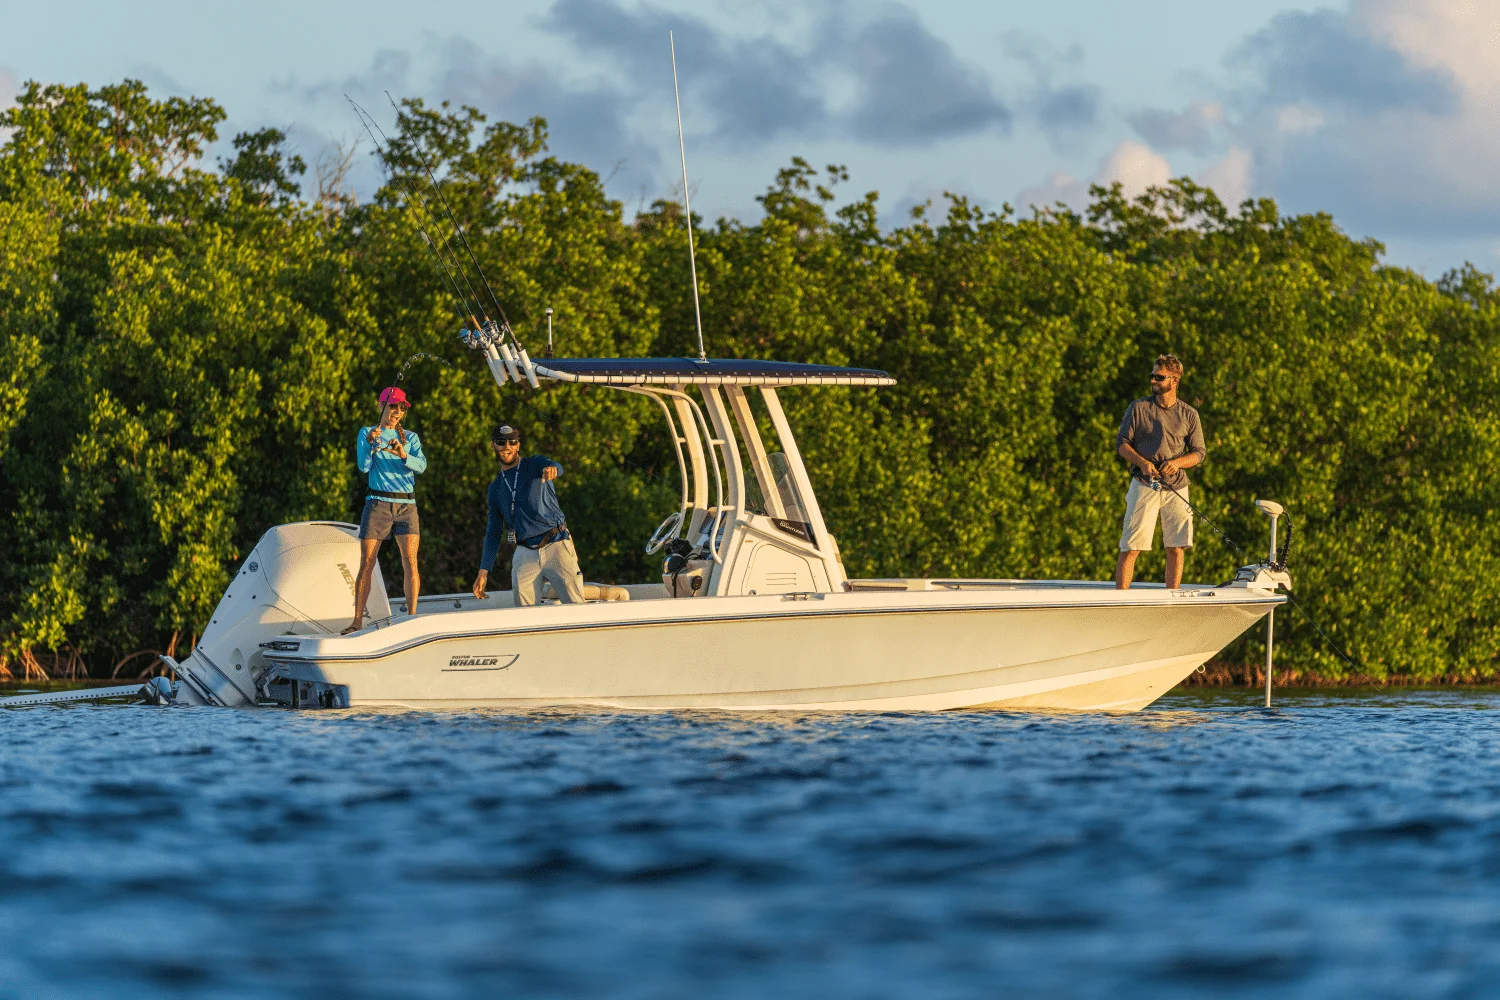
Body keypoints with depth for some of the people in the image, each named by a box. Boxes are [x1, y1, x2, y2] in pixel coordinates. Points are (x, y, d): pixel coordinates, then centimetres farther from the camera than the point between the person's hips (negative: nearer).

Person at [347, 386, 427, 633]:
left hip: (406, 505, 1)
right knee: (366, 564, -5)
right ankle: (357, 620, -3)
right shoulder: (366, 433, 9)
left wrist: (403, 455, -23)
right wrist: (370, 443, -22)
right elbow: (364, 466, -5)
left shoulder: (410, 437, 14)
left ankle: (412, 617, -8)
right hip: (378, 503, -1)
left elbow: (421, 465, -4)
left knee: (410, 562, -11)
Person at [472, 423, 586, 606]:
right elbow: (494, 532, 19)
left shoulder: (535, 464, 6)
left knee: (576, 606, -12)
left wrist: (551, 469, -46)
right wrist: (483, 571, 9)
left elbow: (556, 468, -19)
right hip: (525, 555, 4)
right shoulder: (495, 488, 18)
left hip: (557, 546, -4)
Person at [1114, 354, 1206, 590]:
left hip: (1176, 488, 2)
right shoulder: (1138, 408, 4)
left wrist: (1178, 462, -13)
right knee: (1131, 547, -8)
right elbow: (1121, 443, 3)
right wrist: (1141, 462, -15)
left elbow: (1199, 452, 8)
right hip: (1144, 485, -2)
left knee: (1177, 548, 2)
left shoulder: (1189, 415, 8)